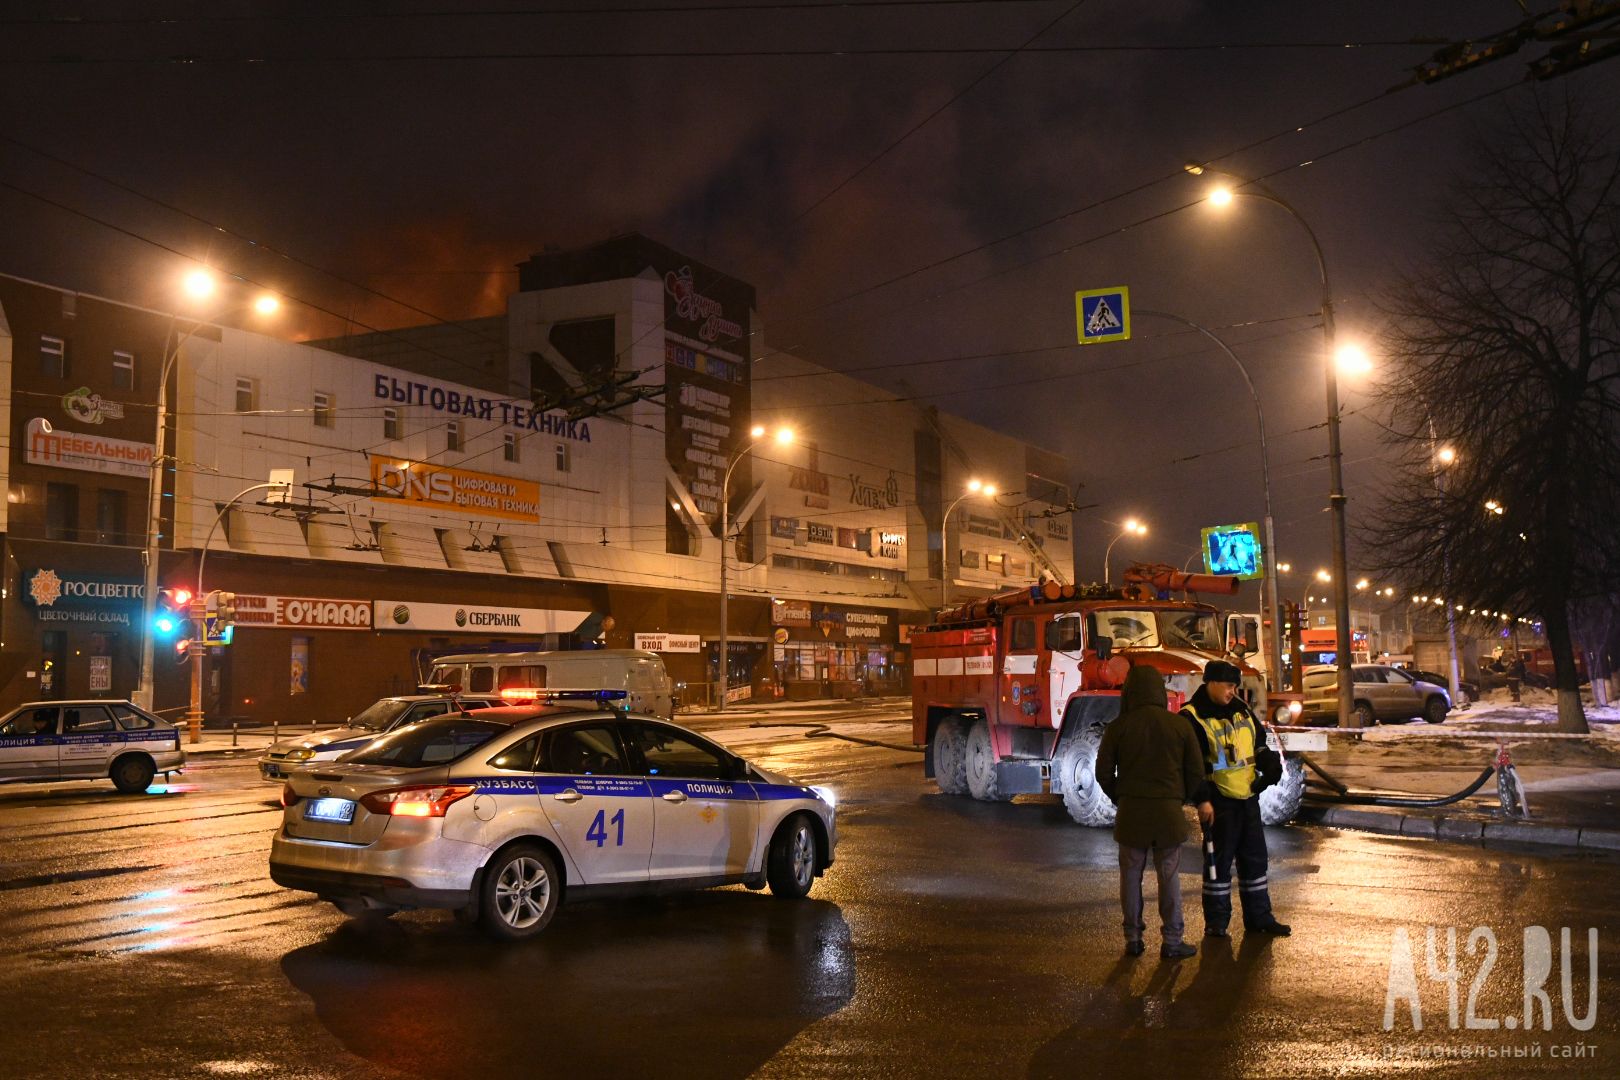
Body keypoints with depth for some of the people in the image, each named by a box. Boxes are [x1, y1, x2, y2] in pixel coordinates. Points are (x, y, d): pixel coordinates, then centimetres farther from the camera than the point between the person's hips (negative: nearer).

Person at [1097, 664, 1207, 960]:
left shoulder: (1118, 727, -5)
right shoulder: (1178, 725, -3)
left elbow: (1104, 772, -2)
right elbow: (1197, 772, 0)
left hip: (1130, 813, 0)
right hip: (1169, 813, 0)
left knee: (1131, 875, 10)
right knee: (1169, 876, 7)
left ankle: (1133, 938, 14)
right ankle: (1172, 941, 10)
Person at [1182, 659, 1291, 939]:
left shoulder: (1241, 709, 11)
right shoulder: (1193, 718, -12)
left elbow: (1259, 742, 24)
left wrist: (1270, 764, 5)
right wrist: (1202, 800, -17)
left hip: (1248, 797, 7)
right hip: (1219, 801, -7)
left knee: (1255, 857, 13)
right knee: (1219, 861, 0)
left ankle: (1259, 916, 24)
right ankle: (1216, 921, 10)